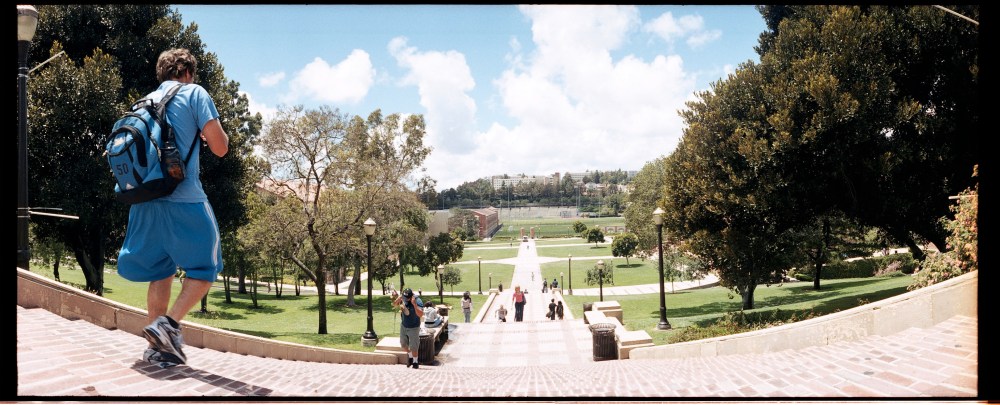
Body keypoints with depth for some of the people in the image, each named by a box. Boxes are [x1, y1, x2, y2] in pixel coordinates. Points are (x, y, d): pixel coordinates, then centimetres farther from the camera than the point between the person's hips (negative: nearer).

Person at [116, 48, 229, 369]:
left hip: (145, 199, 6)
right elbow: (220, 147, -5)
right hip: (183, 199, -6)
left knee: (160, 270, 14)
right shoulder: (194, 93, 3)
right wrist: (209, 134, 17)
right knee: (205, 268, 4)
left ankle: (158, 347, 11)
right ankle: (168, 323, -15)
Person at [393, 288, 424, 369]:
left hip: (413, 327, -5)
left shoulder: (418, 301, -26)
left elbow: (420, 315, -36)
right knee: (403, 344, 17)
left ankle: (415, 362, 22)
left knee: (413, 347, 2)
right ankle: (410, 356, 42)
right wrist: (398, 299, -23)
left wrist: (414, 304, -45)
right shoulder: (403, 298, -11)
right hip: (403, 325, 5)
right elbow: (394, 304, -3)